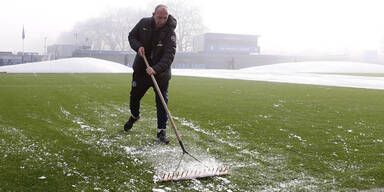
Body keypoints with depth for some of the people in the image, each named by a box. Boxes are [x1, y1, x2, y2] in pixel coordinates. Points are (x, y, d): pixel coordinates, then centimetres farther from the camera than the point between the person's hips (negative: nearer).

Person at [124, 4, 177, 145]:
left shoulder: (170, 33, -19)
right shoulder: (144, 23, -8)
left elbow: (169, 56, -29)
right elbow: (132, 36, 7)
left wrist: (156, 69, -44)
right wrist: (138, 46, -15)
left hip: (161, 74, -3)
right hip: (141, 70, 3)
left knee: (162, 103, -4)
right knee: (134, 96, 18)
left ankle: (161, 132, 7)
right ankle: (134, 116, 49)